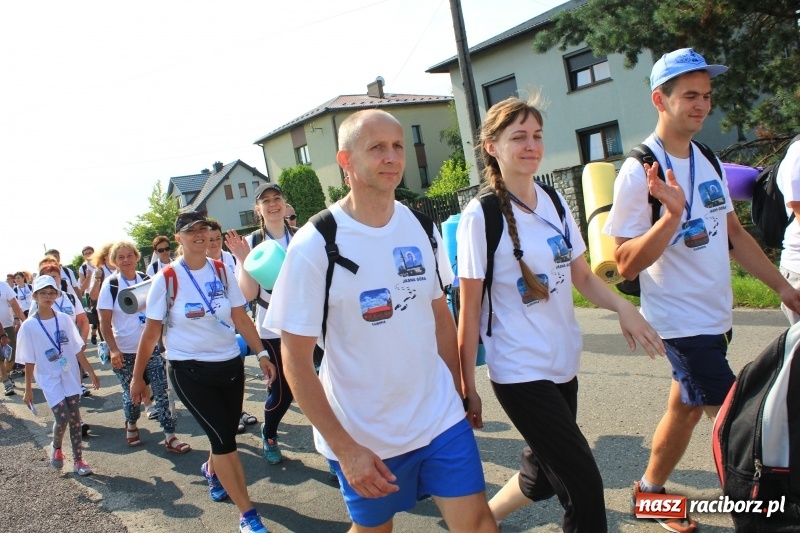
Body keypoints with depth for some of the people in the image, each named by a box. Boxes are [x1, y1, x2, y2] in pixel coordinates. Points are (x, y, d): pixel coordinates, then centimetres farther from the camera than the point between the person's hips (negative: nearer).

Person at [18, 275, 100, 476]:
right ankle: (56, 447, 20)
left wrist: (91, 373, 5)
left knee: (75, 418, 4)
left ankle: (78, 460, 15)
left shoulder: (64, 319, -1)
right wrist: (28, 389, -1)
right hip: (49, 379, -2)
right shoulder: (29, 326, -8)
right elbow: (29, 361, -4)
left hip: (71, 376, 3)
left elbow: (77, 350, 4)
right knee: (62, 417, -11)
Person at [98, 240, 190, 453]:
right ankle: (131, 425, 39)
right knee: (131, 394, 11)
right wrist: (113, 350, -18)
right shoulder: (111, 285, -5)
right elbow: (105, 323, -8)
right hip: (125, 352, -2)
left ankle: (170, 436, 1)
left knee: (161, 392, -4)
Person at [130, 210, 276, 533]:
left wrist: (261, 354, -3)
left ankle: (211, 470, 50)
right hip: (189, 370, -4)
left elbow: (240, 317, 4)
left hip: (230, 365, 4)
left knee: (225, 434, 14)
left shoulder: (222, 271, 2)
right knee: (224, 438, -8)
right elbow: (151, 332, -3)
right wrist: (137, 376, 1)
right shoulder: (166, 278, -8)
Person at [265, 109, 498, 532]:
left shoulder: (421, 226, -1)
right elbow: (296, 361, -14)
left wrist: (460, 390, 11)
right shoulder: (314, 246, -16)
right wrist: (345, 449, -14)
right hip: (362, 437, -3)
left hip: (441, 418, 3)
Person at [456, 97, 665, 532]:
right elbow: (470, 310, -11)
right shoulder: (481, 216, -13)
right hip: (520, 371, -7)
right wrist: (467, 387, -8)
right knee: (584, 484, -3)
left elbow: (583, 276, 10)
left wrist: (623, 307, -9)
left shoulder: (554, 202, 5)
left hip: (564, 363, 7)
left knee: (543, 476, 19)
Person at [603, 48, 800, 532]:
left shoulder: (707, 162, 8)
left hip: (716, 319, 8)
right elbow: (626, 265, -19)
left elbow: (733, 232, 16)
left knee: (688, 408, 18)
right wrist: (672, 215, -31)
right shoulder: (640, 171, -16)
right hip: (682, 322, -8)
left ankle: (650, 490, 36)